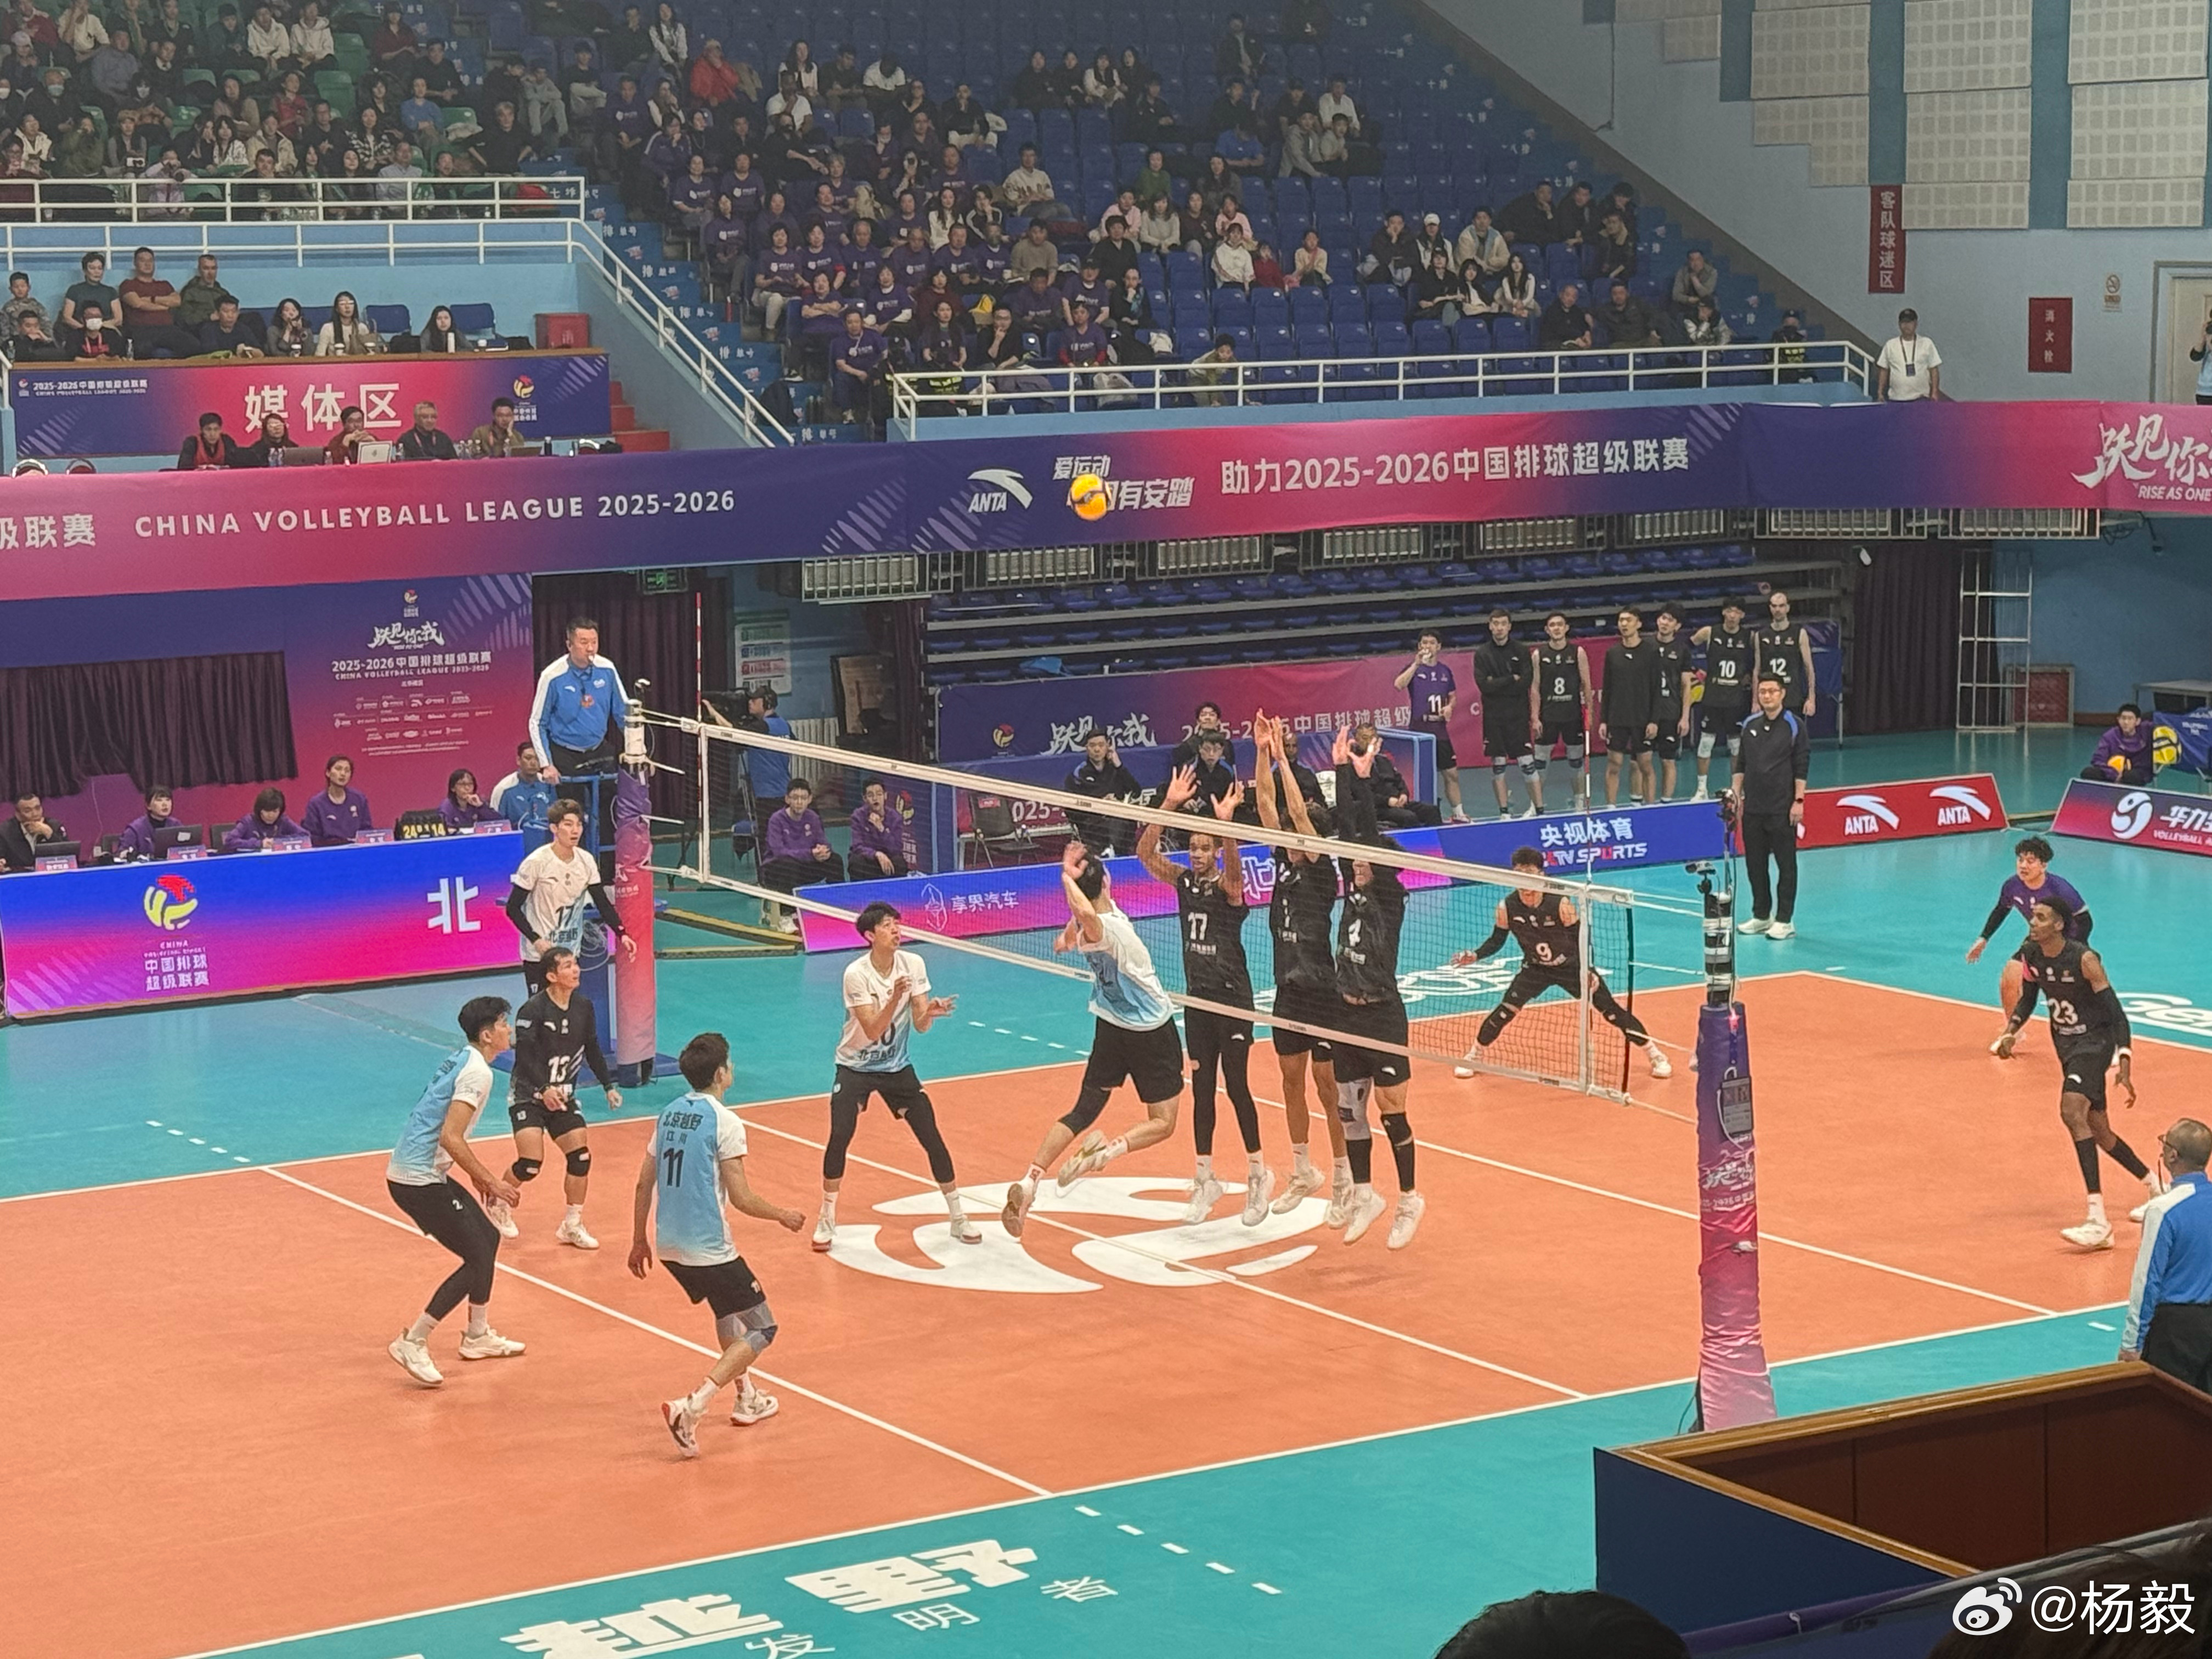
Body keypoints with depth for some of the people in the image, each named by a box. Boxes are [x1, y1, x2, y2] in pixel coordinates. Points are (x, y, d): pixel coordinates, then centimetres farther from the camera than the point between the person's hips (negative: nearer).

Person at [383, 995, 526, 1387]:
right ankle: (412, 1343, -3)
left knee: (487, 1238, 19)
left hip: (425, 1174, 10)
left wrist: (478, 1175, 25)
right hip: (419, 1181, -10)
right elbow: (451, 1139, -24)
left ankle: (478, 1337, 29)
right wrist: (491, 1182, -16)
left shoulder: (462, 1059, 13)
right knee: (478, 1260, -6)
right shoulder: (477, 1072, -17)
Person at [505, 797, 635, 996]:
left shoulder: (586, 861, 0)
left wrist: (622, 934, -11)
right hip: (539, 955, -5)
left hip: (572, 954, 5)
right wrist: (537, 941, -23)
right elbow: (513, 908, -12)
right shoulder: (536, 863, -15)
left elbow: (603, 903, 4)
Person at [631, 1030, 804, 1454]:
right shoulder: (725, 1123, -14)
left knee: (729, 1311, 31)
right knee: (761, 1329, 1)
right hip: (709, 1250, -8)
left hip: (669, 1246, 8)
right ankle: (691, 1408, -14)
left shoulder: (668, 1114, 7)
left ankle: (747, 1399, 38)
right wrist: (783, 1216, 1)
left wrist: (640, 1241, 22)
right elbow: (742, 1199, -16)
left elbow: (644, 1185, 11)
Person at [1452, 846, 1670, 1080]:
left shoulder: (1560, 903, -26)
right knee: (1506, 1009, -15)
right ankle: (1472, 1056, 5)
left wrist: (1586, 971, -31)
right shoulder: (1507, 907, -17)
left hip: (1572, 967, -2)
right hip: (1535, 969, 2)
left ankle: (1655, 1054, 13)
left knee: (1611, 1012, -3)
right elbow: (1496, 941, -3)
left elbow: (1580, 938, -19)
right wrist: (1475, 956, -20)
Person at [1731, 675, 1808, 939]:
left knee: (1786, 865, 1)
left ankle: (1784, 920, 6)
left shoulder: (1794, 726, -4)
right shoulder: (1750, 725, 10)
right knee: (1755, 863, 9)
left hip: (1782, 809, -5)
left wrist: (1799, 801, -12)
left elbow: (1801, 768, -6)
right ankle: (1761, 916, 20)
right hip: (1752, 808, 5)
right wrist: (1735, 793, 8)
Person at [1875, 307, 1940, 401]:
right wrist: (1880, 393, 3)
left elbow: (1934, 370, 4)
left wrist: (1935, 393, -5)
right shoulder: (1890, 345, 8)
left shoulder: (1927, 344, 5)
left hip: (1920, 398, -1)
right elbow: (1883, 371, 11)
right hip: (1896, 400, 1)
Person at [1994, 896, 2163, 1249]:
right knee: (2098, 1130, 15)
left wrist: (2125, 1064, -27)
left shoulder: (2084, 960, -22)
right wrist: (2011, 1030, -4)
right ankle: (2158, 1190, 40)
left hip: (2094, 1041, -8)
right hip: (2066, 1045, 8)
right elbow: (2028, 998, 15)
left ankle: (2098, 1222, -32)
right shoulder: (2032, 956, -3)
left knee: (2071, 1111, -28)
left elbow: (2115, 1012, -19)